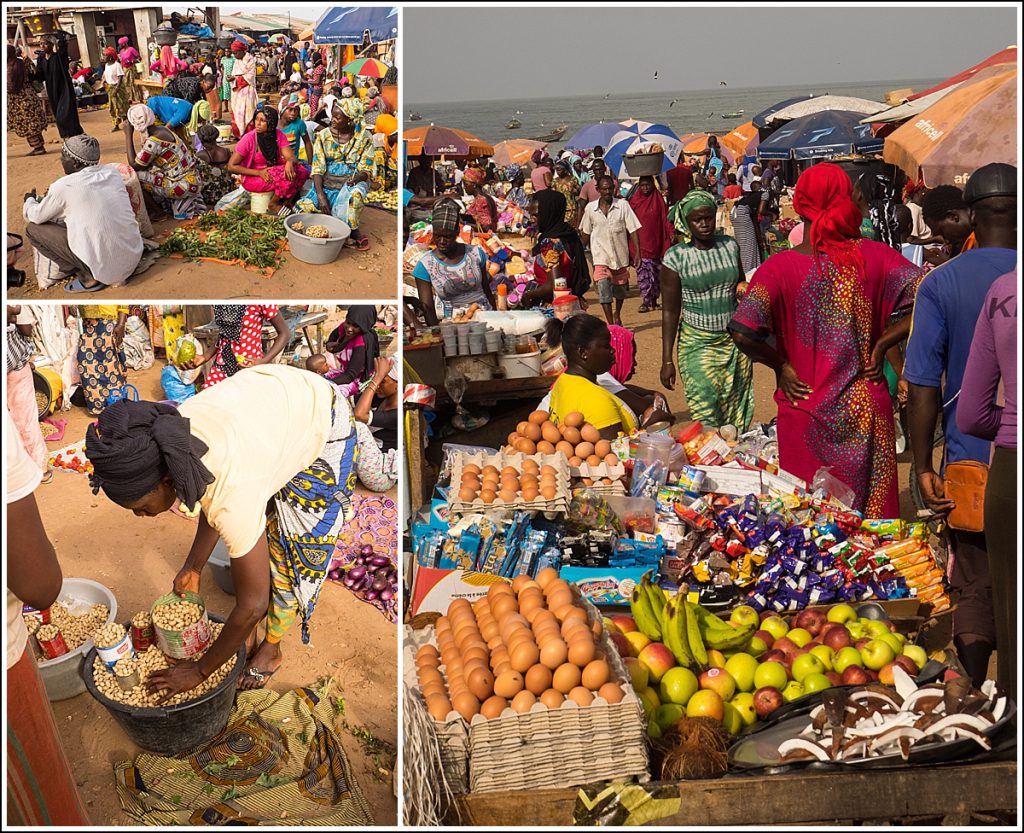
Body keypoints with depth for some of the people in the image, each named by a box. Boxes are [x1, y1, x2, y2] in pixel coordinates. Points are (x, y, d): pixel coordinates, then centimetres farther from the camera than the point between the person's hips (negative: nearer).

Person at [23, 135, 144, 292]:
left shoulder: (64, 186, -11)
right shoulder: (111, 173, 3)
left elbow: (37, 217, 8)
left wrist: (29, 200, 29)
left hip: (107, 268, -6)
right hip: (135, 257, 6)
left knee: (33, 229, 7)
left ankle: (87, 278, 3)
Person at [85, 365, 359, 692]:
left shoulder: (232, 492, -41)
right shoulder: (170, 438, -22)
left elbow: (252, 605, -29)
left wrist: (200, 670, -17)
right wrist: (192, 568, 5)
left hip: (321, 428, -6)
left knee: (293, 548, 1)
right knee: (250, 537, 8)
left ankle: (271, 649, 23)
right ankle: (249, 634, 26)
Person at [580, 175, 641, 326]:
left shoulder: (622, 205, -6)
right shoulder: (590, 208, -1)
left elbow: (633, 229, -7)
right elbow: (585, 233, 11)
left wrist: (638, 252, -13)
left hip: (620, 254, 1)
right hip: (601, 256, -1)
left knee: (620, 289, 17)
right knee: (603, 288, -16)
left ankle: (617, 316, 44)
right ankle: (611, 325, -10)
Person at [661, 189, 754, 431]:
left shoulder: (730, 246, 4)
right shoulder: (676, 257, -6)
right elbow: (670, 311, -4)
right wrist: (667, 361, -6)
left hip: (734, 339, 4)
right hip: (697, 342, -3)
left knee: (737, 411, 4)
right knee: (706, 414, -9)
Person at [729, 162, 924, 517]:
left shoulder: (780, 267, -12)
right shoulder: (873, 256, -6)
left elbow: (742, 332, -24)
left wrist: (781, 364, -8)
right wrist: (880, 345, -4)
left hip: (808, 412, -1)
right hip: (867, 409, 2)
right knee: (873, 510, 17)